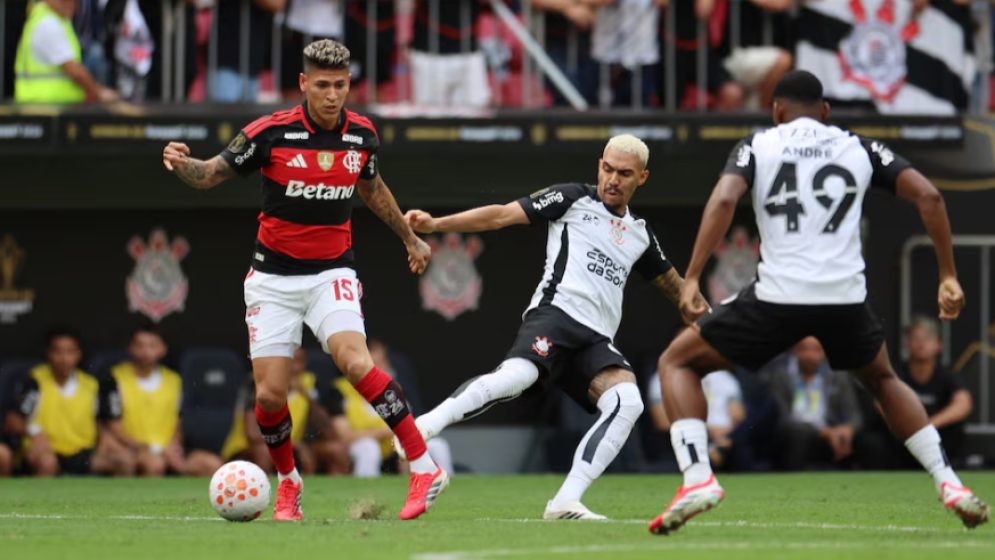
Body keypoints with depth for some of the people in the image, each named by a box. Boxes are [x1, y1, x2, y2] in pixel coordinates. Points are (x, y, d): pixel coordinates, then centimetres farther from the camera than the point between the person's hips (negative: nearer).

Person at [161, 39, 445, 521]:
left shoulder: (361, 134, -2)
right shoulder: (271, 133, -12)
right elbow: (211, 174, -3)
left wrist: (410, 238, 30)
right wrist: (181, 164, -25)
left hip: (332, 273, 1)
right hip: (274, 277, 0)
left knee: (355, 362, -25)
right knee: (270, 394, -5)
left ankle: (424, 468, -21)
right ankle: (288, 482, 24)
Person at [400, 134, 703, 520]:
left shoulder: (640, 234, 25)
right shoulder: (573, 199, 10)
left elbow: (670, 281, 42)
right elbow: (502, 215, 4)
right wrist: (436, 224, -5)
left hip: (597, 341, 5)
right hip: (556, 312, -5)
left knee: (627, 401, -25)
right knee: (517, 375, -36)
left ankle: (565, 502, -25)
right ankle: (422, 428, -24)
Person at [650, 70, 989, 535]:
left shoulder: (758, 146, 9)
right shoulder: (859, 149, 16)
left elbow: (724, 199, -10)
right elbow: (927, 196, 6)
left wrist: (691, 278, -11)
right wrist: (948, 277, 11)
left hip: (777, 297, -3)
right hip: (846, 299, 3)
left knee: (676, 362, 17)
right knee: (883, 379, 34)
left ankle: (697, 478, -4)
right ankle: (949, 485, 20)